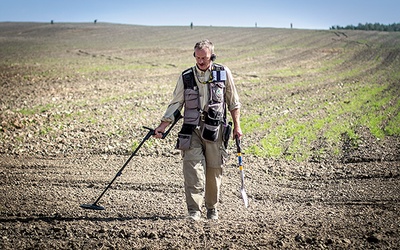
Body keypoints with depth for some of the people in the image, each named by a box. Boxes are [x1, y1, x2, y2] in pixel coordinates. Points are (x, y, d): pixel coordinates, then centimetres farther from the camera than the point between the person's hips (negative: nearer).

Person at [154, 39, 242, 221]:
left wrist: (237, 126, 10)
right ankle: (194, 211, -10)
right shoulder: (186, 77, 5)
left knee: (214, 170, 4)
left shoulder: (223, 73, 4)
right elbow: (176, 104, 7)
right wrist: (163, 125, -3)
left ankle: (212, 208, 22)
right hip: (192, 128, 0)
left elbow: (233, 102, 12)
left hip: (215, 129, 0)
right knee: (193, 167, -12)